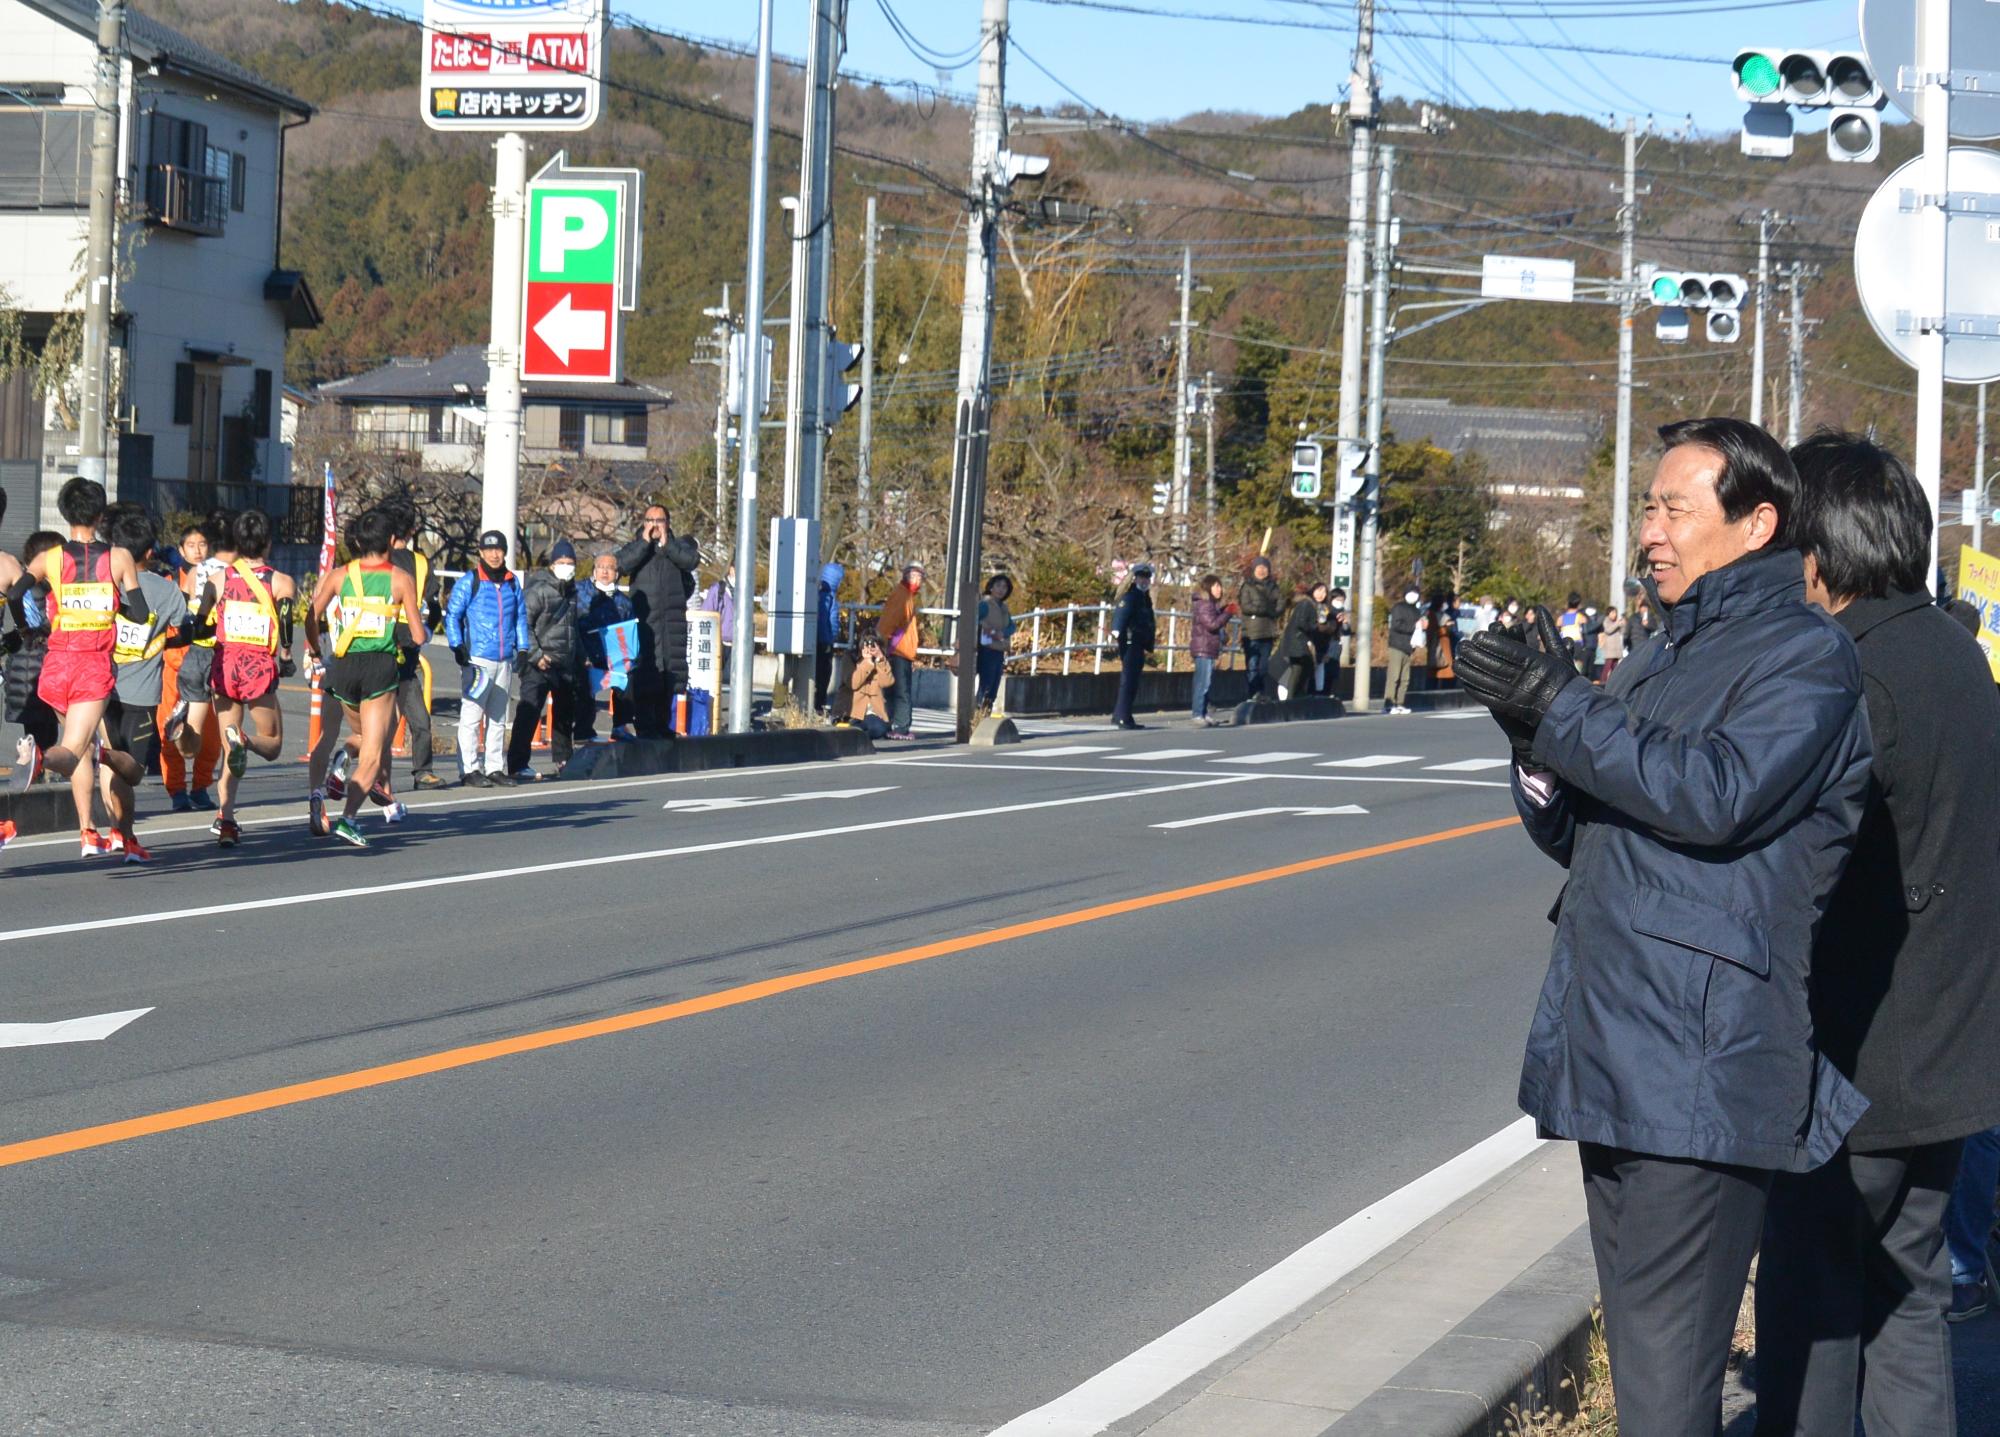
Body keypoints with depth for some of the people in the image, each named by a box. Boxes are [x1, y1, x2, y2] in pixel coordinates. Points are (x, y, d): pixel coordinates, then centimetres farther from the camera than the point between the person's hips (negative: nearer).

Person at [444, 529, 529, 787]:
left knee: (498, 717, 11)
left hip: (504, 660, 6)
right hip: (476, 659, -6)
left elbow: (520, 617, 22)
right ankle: (469, 770, -5)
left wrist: (522, 648, 15)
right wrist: (458, 647, -11)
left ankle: (496, 768, 17)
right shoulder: (469, 581, -4)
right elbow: (452, 615, -3)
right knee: (471, 715, -7)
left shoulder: (512, 582, 13)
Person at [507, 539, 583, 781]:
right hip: (540, 665, -8)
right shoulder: (538, 590, -11)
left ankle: (562, 760, 33)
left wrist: (580, 657, 23)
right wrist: (536, 655, -21)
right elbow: (523, 625, -16)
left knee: (565, 713, 19)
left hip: (566, 665, 8)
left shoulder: (570, 591, 15)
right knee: (528, 713, -14)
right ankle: (518, 765, -17)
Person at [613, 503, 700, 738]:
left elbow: (691, 560, -9)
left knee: (669, 673, 6)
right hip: (643, 619, -2)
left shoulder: (679, 544, 11)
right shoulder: (636, 547, 10)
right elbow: (622, 565, -9)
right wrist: (645, 542, -9)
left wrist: (666, 544, -7)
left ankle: (664, 725, 15)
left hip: (673, 620, 2)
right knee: (644, 675, -9)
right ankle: (645, 726, -9)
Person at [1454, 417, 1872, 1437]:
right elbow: (1583, 838, 20)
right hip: (1613, 1061, 9)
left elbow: (1721, 795, -22)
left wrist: (1564, 713, -21)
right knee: (1639, 1342, 16)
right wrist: (1536, 744, -1)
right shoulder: (1664, 661, 21)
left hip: (1700, 1073, -9)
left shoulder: (1806, 657, -6)